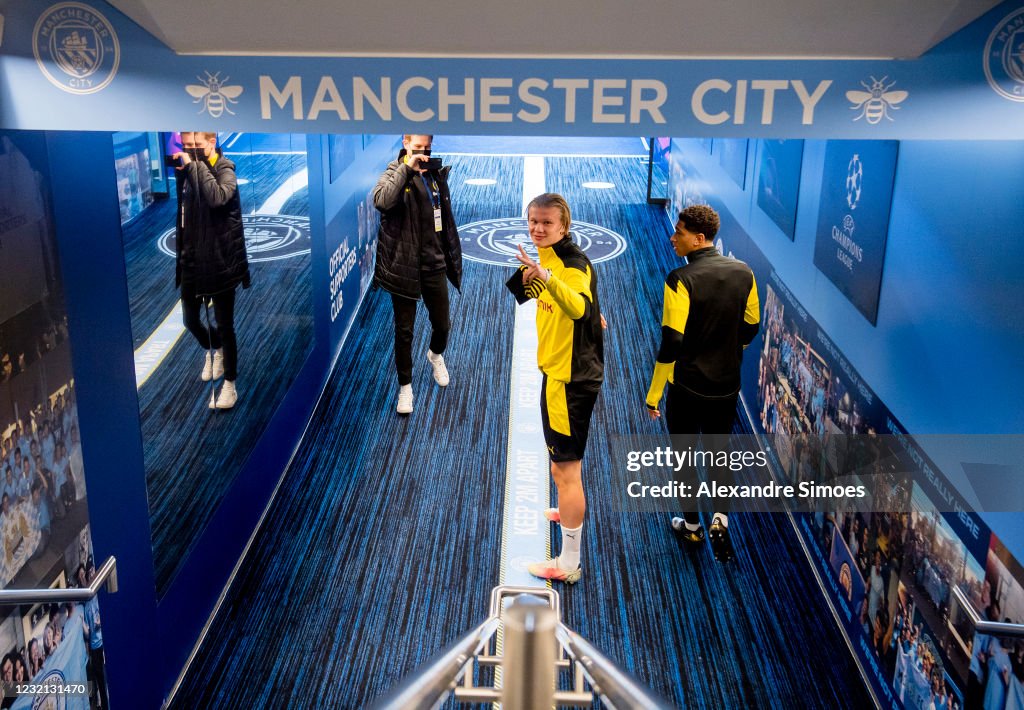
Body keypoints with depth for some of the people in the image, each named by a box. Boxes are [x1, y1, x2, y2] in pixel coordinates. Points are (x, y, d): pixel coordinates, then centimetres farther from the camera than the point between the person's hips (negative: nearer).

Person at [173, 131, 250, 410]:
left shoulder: (225, 171, -11)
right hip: (192, 259, 6)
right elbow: (183, 213, 13)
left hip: (220, 261, -6)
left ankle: (230, 384, 15)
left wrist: (195, 164, -28)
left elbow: (217, 197, -34)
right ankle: (213, 349, 45)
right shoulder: (187, 172, 6)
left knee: (224, 324, 3)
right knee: (190, 319, 15)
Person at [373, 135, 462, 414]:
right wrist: (407, 168, -30)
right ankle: (405, 386, 23)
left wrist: (452, 257, 13)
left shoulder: (436, 174, 6)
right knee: (404, 331, 6)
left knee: (442, 324, 14)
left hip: (434, 265, 4)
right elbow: (381, 200, -31)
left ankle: (436, 355, 48)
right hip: (404, 266, -4)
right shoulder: (395, 173, -7)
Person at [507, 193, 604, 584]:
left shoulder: (574, 264, -23)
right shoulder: (547, 258, 6)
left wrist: (545, 277, -60)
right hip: (559, 370, 10)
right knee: (562, 457, 30)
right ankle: (568, 510, 54)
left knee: (566, 466, -5)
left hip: (571, 376, -10)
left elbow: (578, 307, -49)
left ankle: (569, 564, 2)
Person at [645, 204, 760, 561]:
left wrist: (654, 392, -12)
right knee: (719, 450, 19)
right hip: (727, 387, 4)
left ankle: (692, 525, 28)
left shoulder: (681, 280, -20)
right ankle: (720, 517, 2)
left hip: (687, 387, -4)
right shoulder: (743, 273, -3)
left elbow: (671, 342, -20)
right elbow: (750, 328, 8)